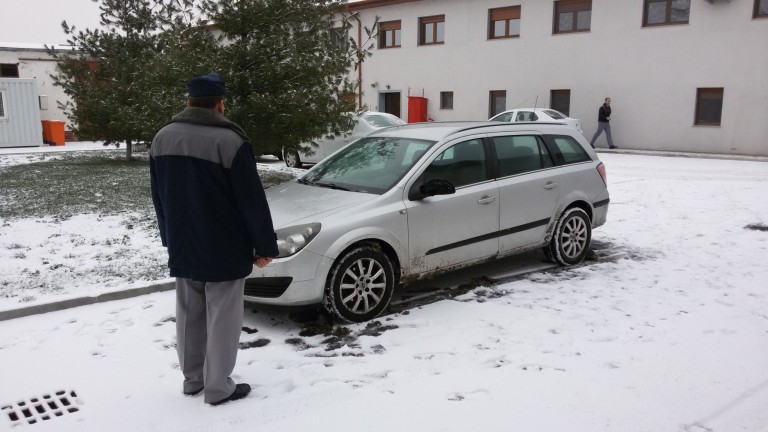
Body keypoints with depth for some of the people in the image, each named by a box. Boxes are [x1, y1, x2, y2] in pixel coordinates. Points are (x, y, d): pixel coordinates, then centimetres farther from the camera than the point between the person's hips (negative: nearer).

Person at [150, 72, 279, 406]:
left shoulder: (162, 138, 5)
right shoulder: (230, 141, -18)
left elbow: (159, 197, 14)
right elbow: (252, 202, -15)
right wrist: (265, 246, -6)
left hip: (182, 248, 7)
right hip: (224, 250, -6)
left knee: (188, 316, 18)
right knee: (221, 320, 4)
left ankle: (192, 379, 30)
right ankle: (218, 388, 14)